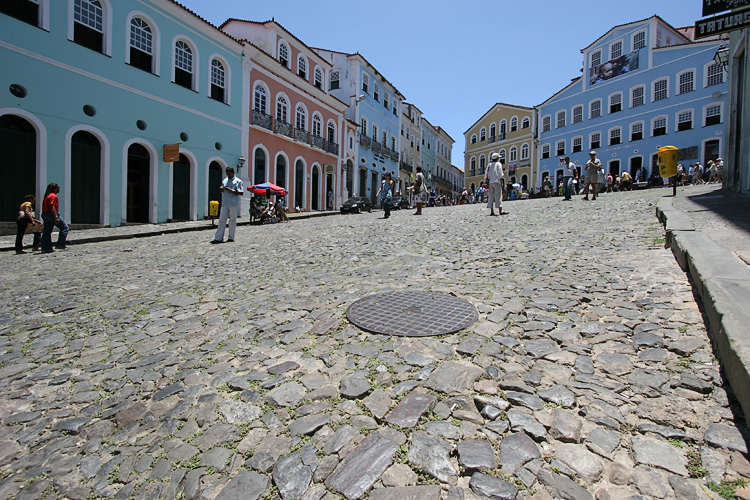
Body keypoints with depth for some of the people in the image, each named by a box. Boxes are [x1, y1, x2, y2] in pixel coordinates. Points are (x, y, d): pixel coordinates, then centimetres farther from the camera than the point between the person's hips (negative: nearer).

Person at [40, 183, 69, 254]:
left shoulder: (47, 196, 20)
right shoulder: (53, 196, -11)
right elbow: (52, 207, -21)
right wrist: (56, 217, -24)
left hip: (45, 215, 10)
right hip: (51, 214, -10)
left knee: (47, 232, 8)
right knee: (65, 228, -2)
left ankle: (45, 248, 9)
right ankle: (60, 244, -6)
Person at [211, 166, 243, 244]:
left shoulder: (238, 181, -2)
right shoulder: (225, 180, 17)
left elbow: (241, 193, -10)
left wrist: (231, 190, -17)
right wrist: (221, 188, 4)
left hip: (233, 204, -6)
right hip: (224, 203, 6)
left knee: (232, 220, 1)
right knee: (222, 220, 4)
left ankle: (231, 238, 10)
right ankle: (218, 238, 6)